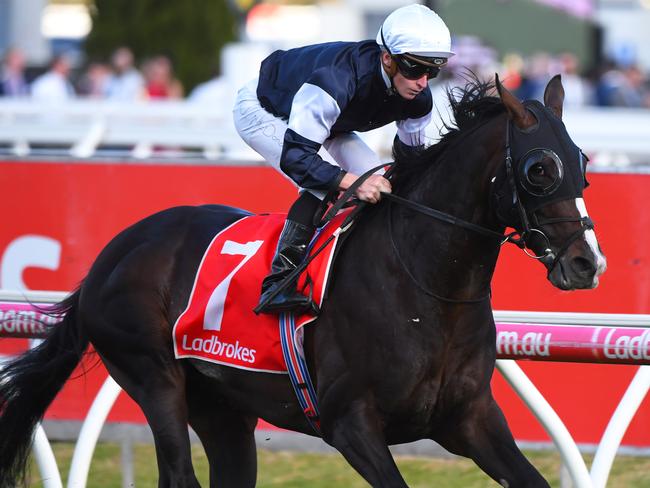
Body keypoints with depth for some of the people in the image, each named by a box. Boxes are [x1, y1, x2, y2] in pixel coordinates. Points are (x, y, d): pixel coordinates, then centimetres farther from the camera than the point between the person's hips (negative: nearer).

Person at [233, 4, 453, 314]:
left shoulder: (418, 99, -21)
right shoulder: (336, 79, -45)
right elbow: (295, 156, -47)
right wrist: (351, 181, -59)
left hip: (322, 124, 8)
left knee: (379, 184, -6)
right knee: (323, 186, -29)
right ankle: (278, 283, -29)